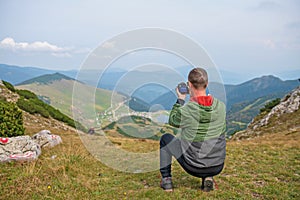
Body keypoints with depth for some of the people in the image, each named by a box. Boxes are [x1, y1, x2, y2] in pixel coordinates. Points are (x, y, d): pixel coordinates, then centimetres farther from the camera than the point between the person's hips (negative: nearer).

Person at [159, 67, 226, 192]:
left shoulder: (186, 110, -22)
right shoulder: (221, 106, -10)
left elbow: (172, 121, 1)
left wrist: (180, 99, 8)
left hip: (193, 167, -3)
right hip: (218, 167, 3)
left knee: (166, 138, 18)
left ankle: (166, 180, 21)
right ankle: (208, 177, 18)